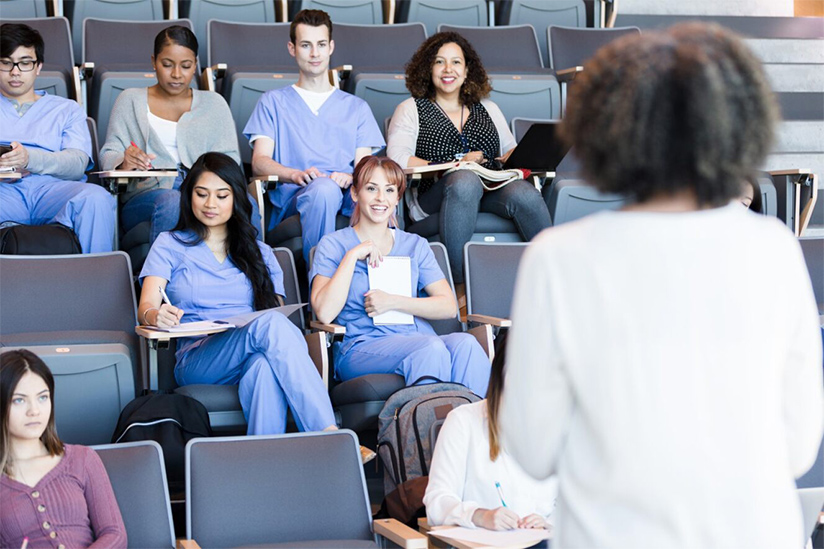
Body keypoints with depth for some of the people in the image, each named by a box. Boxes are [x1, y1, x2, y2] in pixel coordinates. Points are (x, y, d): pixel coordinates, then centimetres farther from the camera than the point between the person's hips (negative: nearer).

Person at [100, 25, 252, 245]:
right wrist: (123, 163, -14)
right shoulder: (131, 100, 22)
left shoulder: (214, 103, 25)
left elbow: (230, 159, 14)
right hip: (145, 197, -1)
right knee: (171, 201, -40)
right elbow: (109, 155, 13)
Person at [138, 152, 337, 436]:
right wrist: (156, 315, -23)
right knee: (270, 324, -35)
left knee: (265, 364, -39)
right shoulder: (170, 245, 18)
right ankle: (329, 435, -48)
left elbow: (277, 308, 18)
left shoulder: (259, 253, 27)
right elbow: (146, 307, 3)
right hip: (196, 358, -3)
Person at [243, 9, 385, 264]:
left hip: (347, 195, 2)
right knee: (323, 188, -40)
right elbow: (260, 161, 7)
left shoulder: (356, 107, 29)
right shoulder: (274, 102, 23)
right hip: (293, 196, -1)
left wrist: (349, 178, -12)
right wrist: (296, 174, -16)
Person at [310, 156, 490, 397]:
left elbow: (448, 306, 9)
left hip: (417, 339, 4)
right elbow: (325, 313, -7)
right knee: (432, 348, -35)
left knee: (465, 344, -31)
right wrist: (352, 256, -7)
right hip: (361, 348, -4)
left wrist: (393, 302, -3)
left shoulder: (415, 245, 21)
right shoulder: (333, 245, 10)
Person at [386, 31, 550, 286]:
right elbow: (397, 160, 1)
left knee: (524, 194, -32)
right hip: (435, 196, -3)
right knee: (466, 180, -39)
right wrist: (456, 166, -7)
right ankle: (461, 284, -38)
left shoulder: (487, 109, 29)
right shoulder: (411, 109, 16)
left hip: (492, 192, 3)